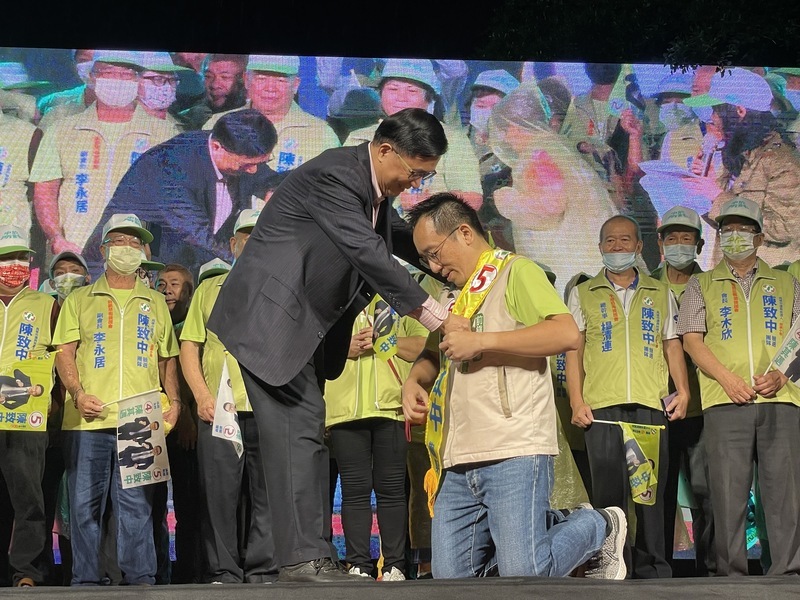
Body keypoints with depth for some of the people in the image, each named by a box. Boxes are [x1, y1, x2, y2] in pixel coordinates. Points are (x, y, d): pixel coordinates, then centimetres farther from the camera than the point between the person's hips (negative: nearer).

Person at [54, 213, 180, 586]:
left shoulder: (155, 303, 21)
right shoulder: (80, 300, 15)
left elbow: (166, 359, 20)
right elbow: (64, 352, 7)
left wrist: (174, 401, 4)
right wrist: (78, 393, -10)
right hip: (88, 419, -1)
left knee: (137, 502, -4)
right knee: (85, 502, -2)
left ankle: (140, 577, -2)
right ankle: (86, 580, 3)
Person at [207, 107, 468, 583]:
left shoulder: (374, 189, 10)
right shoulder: (334, 176, -21)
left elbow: (402, 240, 26)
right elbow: (369, 255, -29)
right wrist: (437, 317, -29)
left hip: (303, 323, 10)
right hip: (272, 318, -10)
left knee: (303, 436, 8)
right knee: (300, 429, -14)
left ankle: (310, 556, 10)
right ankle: (305, 559, -14)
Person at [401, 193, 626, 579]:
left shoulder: (516, 272, -1)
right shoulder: (455, 293, 22)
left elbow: (567, 333, -16)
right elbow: (432, 355, 33)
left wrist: (482, 341, -17)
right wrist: (414, 380, 9)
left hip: (514, 455, -8)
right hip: (458, 462, 8)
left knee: (522, 577, -13)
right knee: (449, 578, 2)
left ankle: (599, 528, 14)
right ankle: (542, 526, 20)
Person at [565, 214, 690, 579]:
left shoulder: (660, 294, 19)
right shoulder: (584, 294, 14)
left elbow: (672, 346, 17)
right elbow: (574, 350, 9)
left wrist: (682, 390, 2)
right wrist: (576, 401, -2)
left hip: (651, 405, 1)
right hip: (602, 406, -1)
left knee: (651, 491, 0)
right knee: (609, 491, -5)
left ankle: (651, 569, 4)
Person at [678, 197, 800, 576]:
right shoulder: (702, 285, 16)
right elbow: (691, 339, 5)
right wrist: (728, 378, -9)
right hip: (725, 402, -1)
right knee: (728, 492, -3)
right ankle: (731, 576, 1)